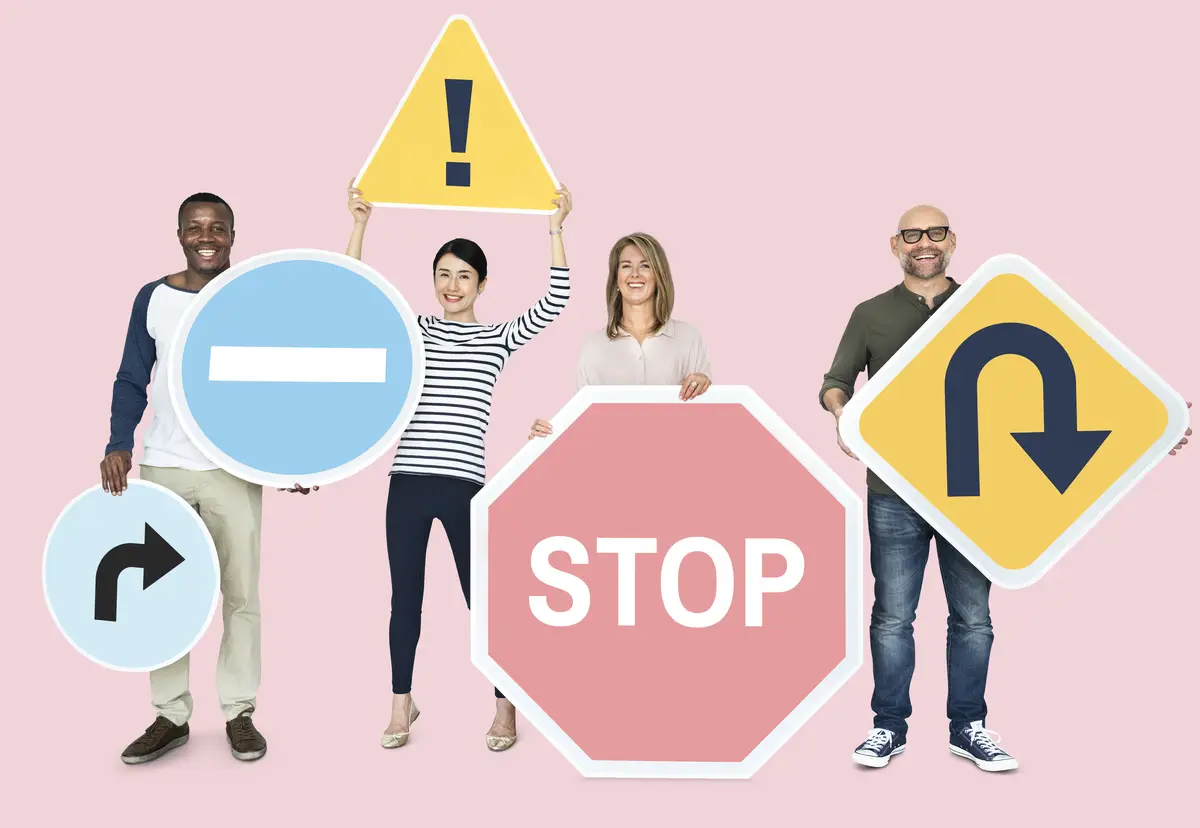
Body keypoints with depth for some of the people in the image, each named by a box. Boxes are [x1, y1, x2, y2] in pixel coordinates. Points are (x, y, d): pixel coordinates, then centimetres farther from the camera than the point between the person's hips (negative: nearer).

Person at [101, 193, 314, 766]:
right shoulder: (153, 299, 4)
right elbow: (132, 381, 6)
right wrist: (118, 445, -9)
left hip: (236, 469, -1)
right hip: (164, 467, 1)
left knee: (241, 595, 3)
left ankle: (239, 712, 13)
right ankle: (170, 716, 14)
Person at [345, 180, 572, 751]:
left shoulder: (499, 338, 6)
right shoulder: (414, 331, 10)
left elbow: (555, 302, -5)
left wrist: (555, 228, -9)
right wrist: (360, 224, -4)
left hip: (463, 485, -2)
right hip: (408, 481, 2)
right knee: (405, 596, 11)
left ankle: (505, 707, 18)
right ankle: (402, 704, 27)